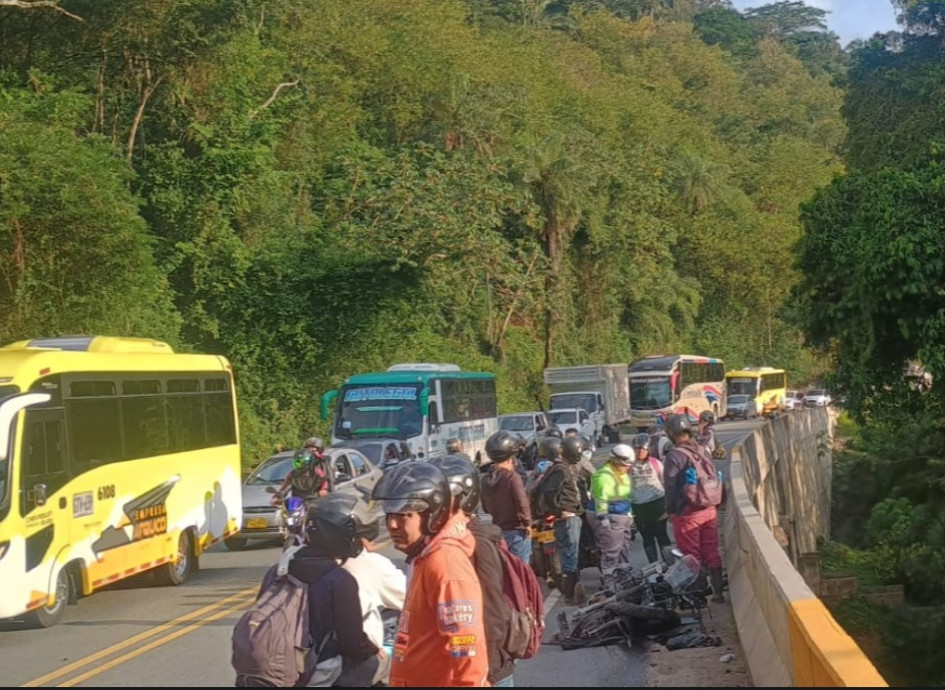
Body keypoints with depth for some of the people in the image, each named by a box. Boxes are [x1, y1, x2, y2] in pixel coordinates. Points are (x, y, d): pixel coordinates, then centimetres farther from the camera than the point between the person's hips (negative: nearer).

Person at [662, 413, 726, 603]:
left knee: (692, 557, 3)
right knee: (712, 553, 14)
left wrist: (670, 510, -2)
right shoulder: (703, 451, 5)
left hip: (686, 514, -6)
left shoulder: (674, 456, -15)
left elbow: (671, 487, -14)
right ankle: (717, 591, 20)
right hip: (709, 510, 6)